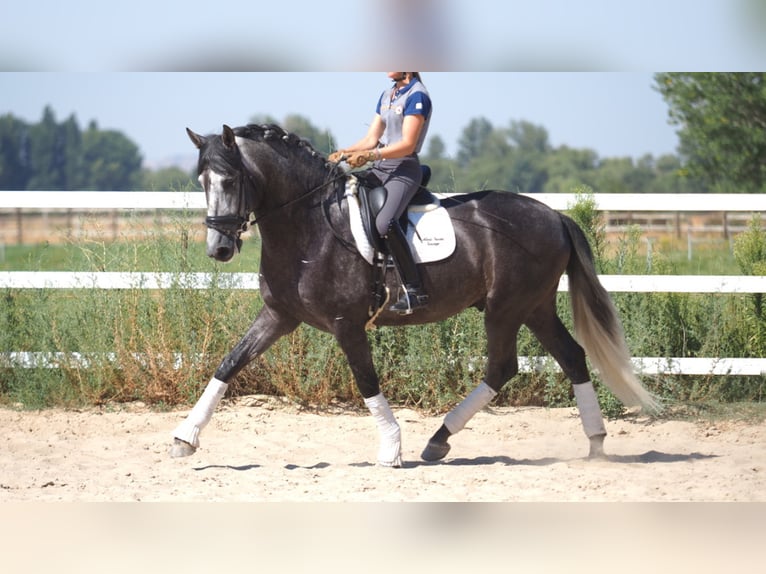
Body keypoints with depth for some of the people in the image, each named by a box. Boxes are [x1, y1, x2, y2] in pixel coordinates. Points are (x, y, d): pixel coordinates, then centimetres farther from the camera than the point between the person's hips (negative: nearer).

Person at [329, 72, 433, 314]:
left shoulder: (417, 96, -9)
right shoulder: (387, 95, 18)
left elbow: (407, 144, -17)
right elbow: (372, 138, 16)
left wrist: (368, 155, -24)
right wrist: (345, 153, -1)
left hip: (404, 170, -9)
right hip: (378, 168, 9)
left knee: (384, 222, -32)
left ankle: (415, 290, -29)